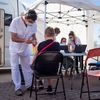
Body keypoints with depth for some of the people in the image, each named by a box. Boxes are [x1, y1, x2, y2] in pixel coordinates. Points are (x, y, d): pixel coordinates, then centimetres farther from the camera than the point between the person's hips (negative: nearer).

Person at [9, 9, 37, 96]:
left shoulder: (34, 23, -16)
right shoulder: (15, 21, -28)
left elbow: (33, 35, -2)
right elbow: (13, 38, -28)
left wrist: (34, 40, -25)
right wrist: (25, 40, -43)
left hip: (25, 48, 4)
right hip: (15, 48, -3)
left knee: (27, 66, 10)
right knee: (15, 67, -2)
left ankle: (29, 85, 23)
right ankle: (18, 88, 6)